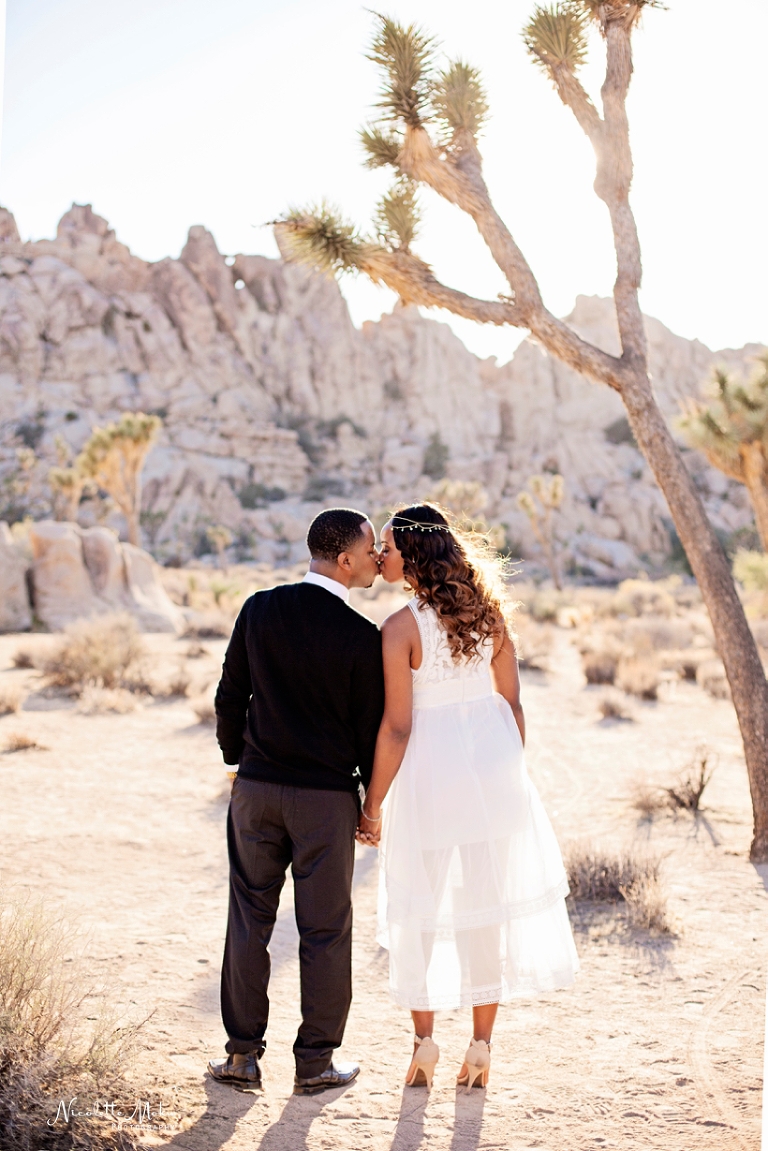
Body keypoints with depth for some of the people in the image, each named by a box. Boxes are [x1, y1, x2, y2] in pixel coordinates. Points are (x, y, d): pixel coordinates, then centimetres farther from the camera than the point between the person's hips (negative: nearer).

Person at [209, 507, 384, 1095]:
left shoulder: (259, 609, -2)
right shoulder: (363, 637, -13)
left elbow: (230, 696, 5)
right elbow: (370, 727, -7)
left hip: (256, 787, 4)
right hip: (327, 798, -3)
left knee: (249, 920, 12)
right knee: (325, 930, 8)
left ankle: (244, 1056, 19)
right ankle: (316, 1062, 17)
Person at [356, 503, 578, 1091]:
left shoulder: (401, 627, -14)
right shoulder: (488, 612, 2)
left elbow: (397, 728, -14)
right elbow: (512, 701, 6)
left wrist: (373, 804, -6)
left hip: (432, 772, -5)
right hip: (494, 764, 5)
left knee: (421, 909, 12)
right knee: (488, 905, 12)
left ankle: (424, 1044, 20)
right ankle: (481, 1047, 20)